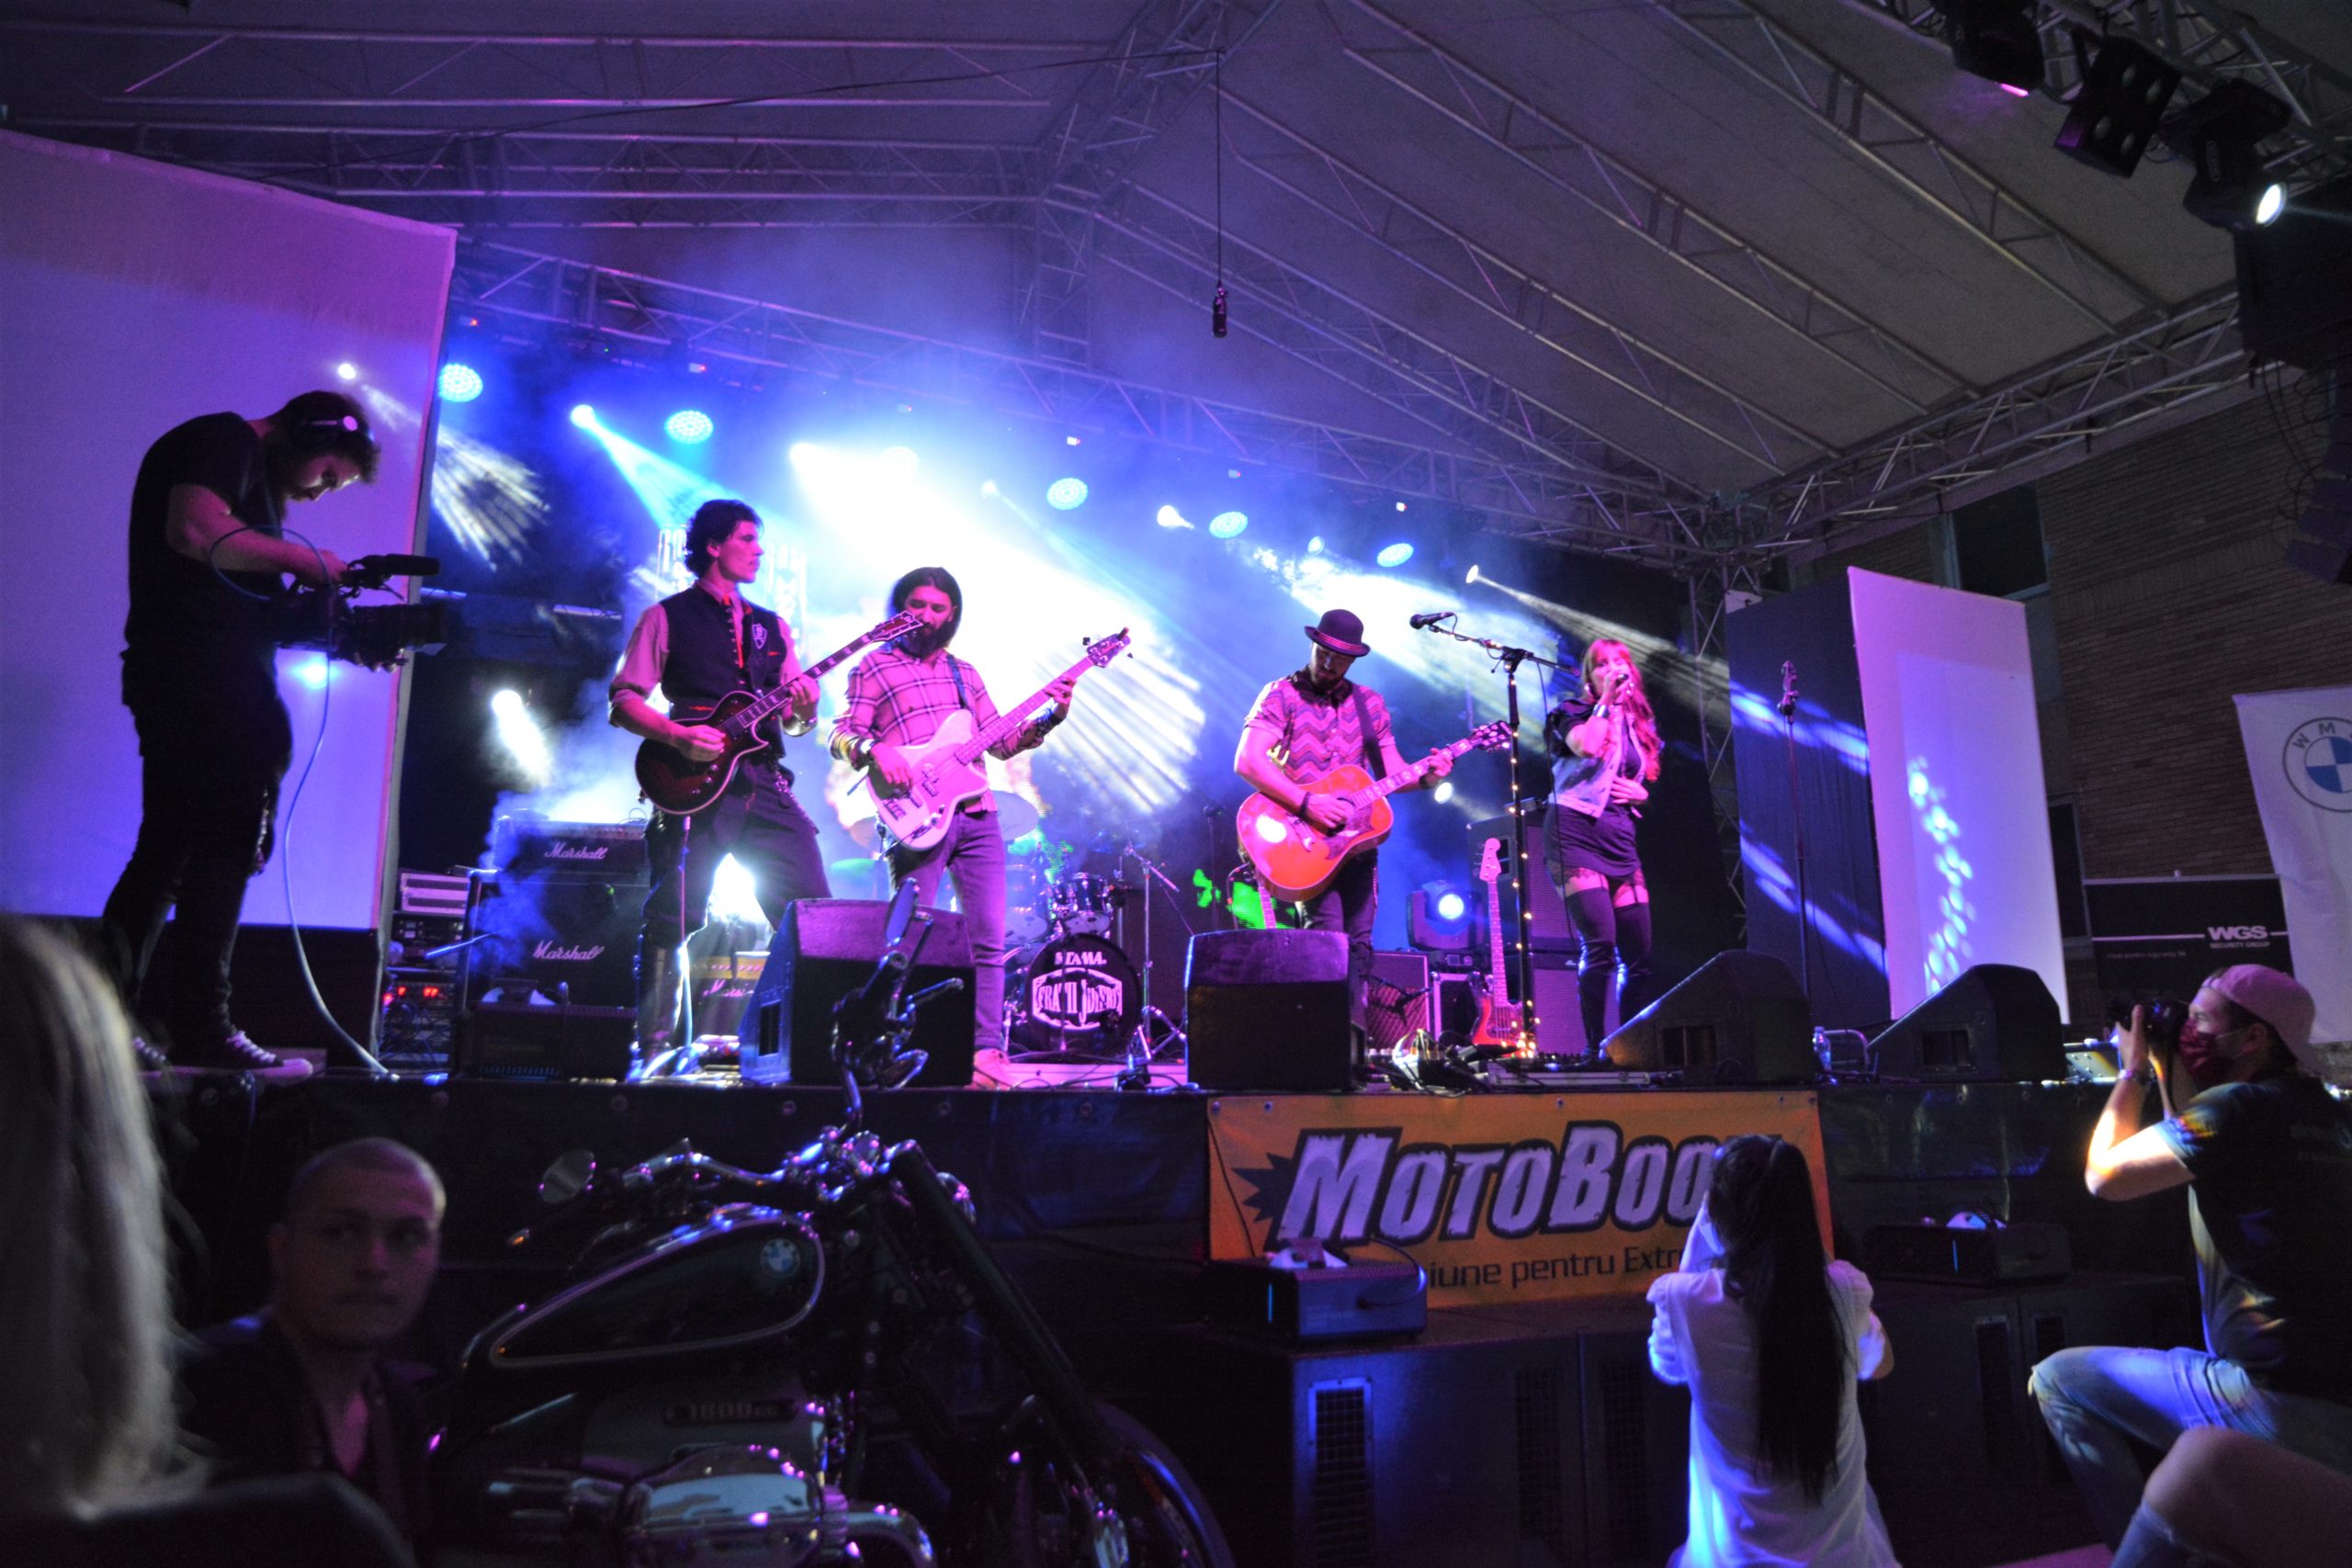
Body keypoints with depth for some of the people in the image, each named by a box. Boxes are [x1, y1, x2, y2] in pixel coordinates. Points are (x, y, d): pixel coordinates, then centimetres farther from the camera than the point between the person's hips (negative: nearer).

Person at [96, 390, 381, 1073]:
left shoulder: (255, 477, 25)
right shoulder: (227, 442, -4)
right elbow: (194, 531, -22)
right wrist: (302, 558, -11)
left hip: (179, 681, 10)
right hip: (206, 678, -10)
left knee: (167, 853, 11)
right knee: (225, 849, -7)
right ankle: (201, 1027, -4)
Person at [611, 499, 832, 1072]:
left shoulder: (772, 627, 23)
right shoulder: (667, 617, 9)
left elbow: (796, 720, 20)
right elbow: (624, 702, 1)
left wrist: (803, 708, -4)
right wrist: (680, 735, -16)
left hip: (765, 783, 5)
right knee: (673, 917, -8)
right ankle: (656, 1046, 1)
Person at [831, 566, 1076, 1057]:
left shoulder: (965, 674, 22)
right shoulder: (874, 666, 7)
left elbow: (1001, 742, 20)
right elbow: (842, 735, -2)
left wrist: (1051, 716, 6)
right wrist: (873, 749, -23)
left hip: (977, 817, 5)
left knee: (990, 940, 1)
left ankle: (987, 1048, 5)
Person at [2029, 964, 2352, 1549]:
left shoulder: (2238, 1107, -16)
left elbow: (2107, 1174, -11)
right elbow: (2191, 1157, 25)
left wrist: (2133, 1072, 0)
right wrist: (2167, 1073, 18)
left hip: (2286, 1407, -9)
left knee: (2057, 1379, 1)